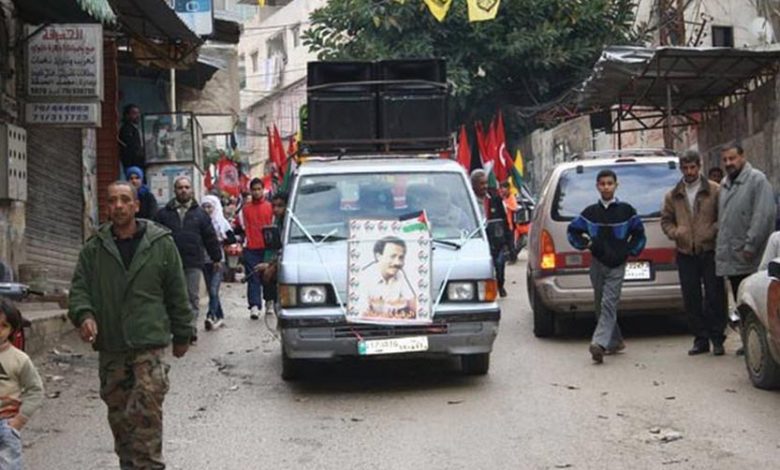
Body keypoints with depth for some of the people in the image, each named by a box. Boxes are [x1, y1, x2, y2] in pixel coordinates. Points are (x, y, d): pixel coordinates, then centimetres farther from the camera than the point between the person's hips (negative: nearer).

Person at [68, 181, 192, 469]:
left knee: (146, 413, -13)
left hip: (150, 345, -3)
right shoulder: (94, 249, 8)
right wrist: (83, 314, -16)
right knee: (118, 415, 9)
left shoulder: (161, 244, 4)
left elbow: (177, 293, 8)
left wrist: (182, 335, 10)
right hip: (110, 348, 3)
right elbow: (79, 289, 6)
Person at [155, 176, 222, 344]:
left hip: (194, 263, 0)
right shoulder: (164, 213, 7)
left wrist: (216, 258, 11)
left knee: (193, 298, 1)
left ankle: (191, 329, 7)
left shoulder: (200, 214, 8)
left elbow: (210, 237, 11)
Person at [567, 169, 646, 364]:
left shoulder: (626, 211, 1)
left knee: (608, 304, -15)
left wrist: (629, 251, 0)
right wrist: (586, 244, -1)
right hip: (597, 264, 4)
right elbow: (572, 230, 14)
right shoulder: (590, 212, 6)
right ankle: (615, 341, 23)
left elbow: (639, 234, 11)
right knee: (600, 306, 9)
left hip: (616, 266, -3)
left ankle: (599, 343, -25)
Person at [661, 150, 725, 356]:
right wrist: (675, 233, -2)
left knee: (714, 296, -2)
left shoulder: (715, 191, 1)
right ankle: (701, 339, 12)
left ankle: (717, 338, 6)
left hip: (709, 252, -3)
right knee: (691, 299, 4)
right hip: (685, 253, 3)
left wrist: (713, 231, -15)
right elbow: (665, 220, 17)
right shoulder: (673, 195, 12)